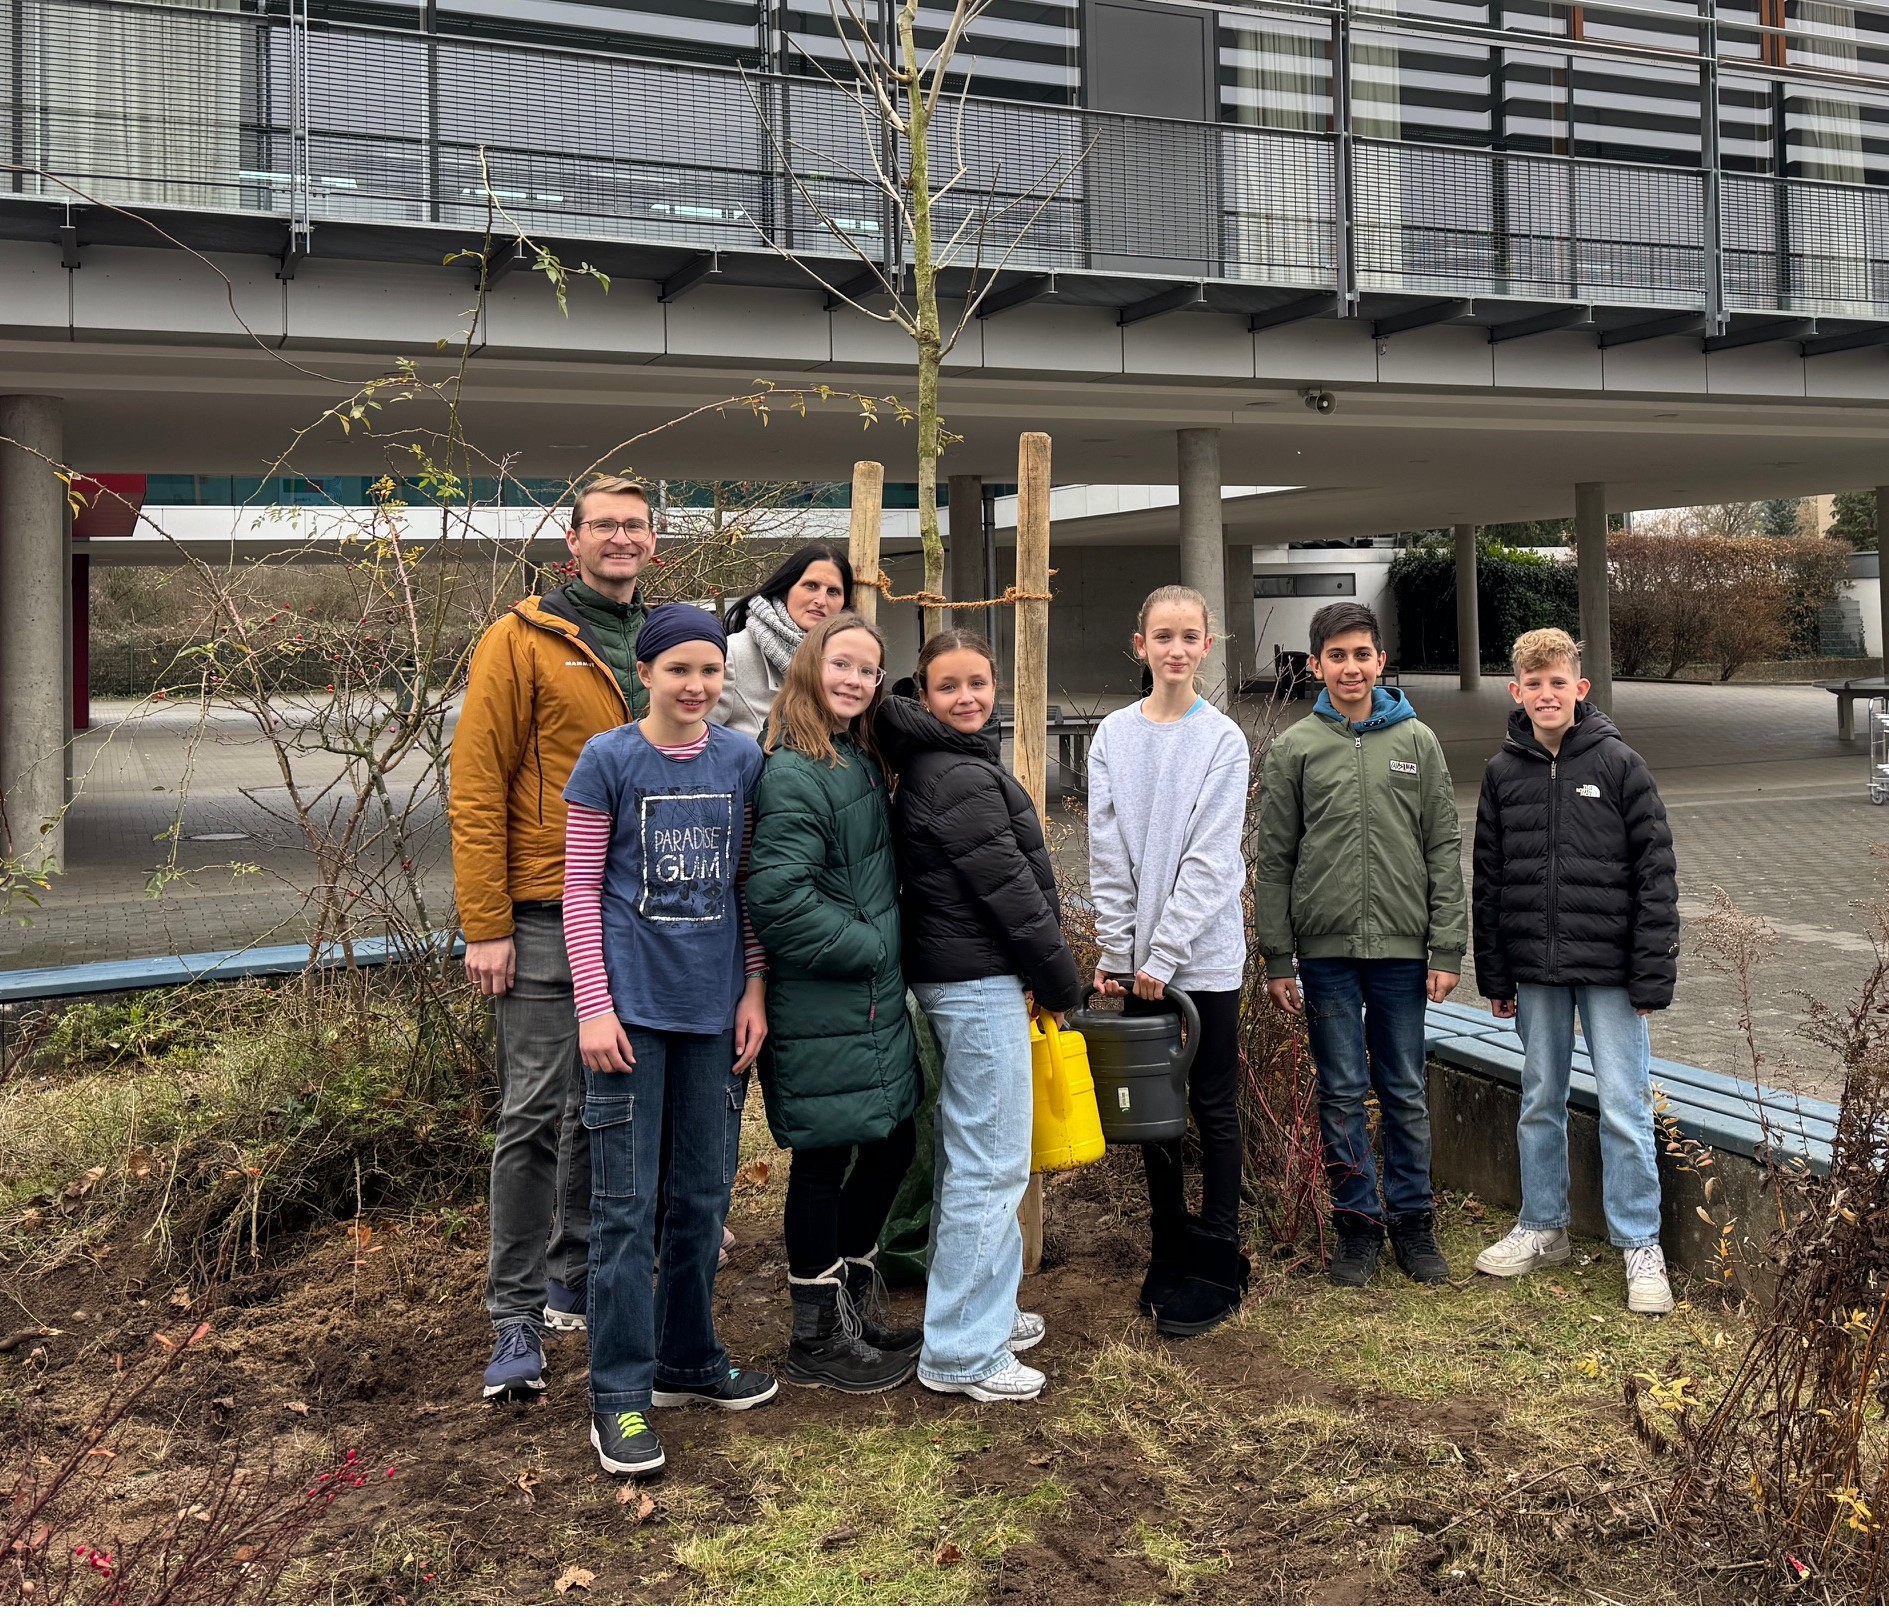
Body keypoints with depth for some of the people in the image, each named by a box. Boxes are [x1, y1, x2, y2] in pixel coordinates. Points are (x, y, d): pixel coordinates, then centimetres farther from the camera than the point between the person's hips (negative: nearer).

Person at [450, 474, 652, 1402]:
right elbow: (477, 787, -8)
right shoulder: (521, 642, -4)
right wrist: (485, 926, -13)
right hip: (547, 915, -5)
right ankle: (514, 1319, 6)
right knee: (533, 1112, -3)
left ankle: (574, 1280, 30)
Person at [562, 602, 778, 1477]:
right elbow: (580, 889, -4)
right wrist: (594, 1005, -9)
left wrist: (754, 988, 4)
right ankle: (620, 1394, 9)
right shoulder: (608, 760, -5)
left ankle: (689, 1357, 30)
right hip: (633, 1003, -4)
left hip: (715, 1006, 4)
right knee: (626, 1203, -1)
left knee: (705, 1193, 14)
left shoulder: (742, 760, 5)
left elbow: (749, 884, 10)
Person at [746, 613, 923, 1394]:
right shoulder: (794, 776, -18)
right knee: (824, 1161, 3)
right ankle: (816, 1340, 19)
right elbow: (779, 897, -25)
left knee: (890, 1144, 16)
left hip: (876, 1001, 9)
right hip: (820, 1009, -9)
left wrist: (889, 949, 8)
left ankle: (855, 1307, 34)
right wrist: (873, 945, -16)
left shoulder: (863, 764, 12)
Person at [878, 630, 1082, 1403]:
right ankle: (960, 1352, 3)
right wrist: (1062, 984, -6)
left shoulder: (931, 765, 11)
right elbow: (1012, 892, -17)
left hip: (953, 976, 11)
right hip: (981, 983, -11)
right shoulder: (961, 779, -17)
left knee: (972, 1155, 19)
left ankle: (985, 1309, 33)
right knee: (991, 1165, -5)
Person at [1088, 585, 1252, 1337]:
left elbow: (1210, 860, -10)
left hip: (1205, 954, -3)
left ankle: (1214, 1265, 13)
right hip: (1138, 957, 3)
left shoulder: (1223, 740, -5)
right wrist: (1116, 950, -5)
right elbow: (1107, 853, 2)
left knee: (1214, 1110, 4)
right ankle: (1168, 1253, 23)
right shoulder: (1114, 736, 4)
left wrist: (1164, 954, -14)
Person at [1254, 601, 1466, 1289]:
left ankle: (1412, 1218, 22)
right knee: (1342, 1093, 6)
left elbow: (1444, 852, 4)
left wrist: (1447, 950, -2)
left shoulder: (1417, 742, 5)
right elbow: (1274, 861, 2)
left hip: (1402, 948, 1)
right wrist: (1278, 960, -2)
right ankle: (1358, 1221, 19)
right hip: (1326, 949, 0)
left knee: (1405, 1092, 9)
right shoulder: (1294, 748, 2)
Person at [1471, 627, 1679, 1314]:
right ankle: (1543, 1229, 27)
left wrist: (1652, 975, -9)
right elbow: (1488, 879, 8)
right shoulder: (1503, 772, 4)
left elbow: (1656, 873, -6)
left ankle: (1641, 1246, 12)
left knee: (1624, 1108, -1)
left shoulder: (1620, 765, -5)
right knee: (1540, 1102, 13)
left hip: (1609, 971, -3)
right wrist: (1495, 975, 7)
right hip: (1535, 972, 4)